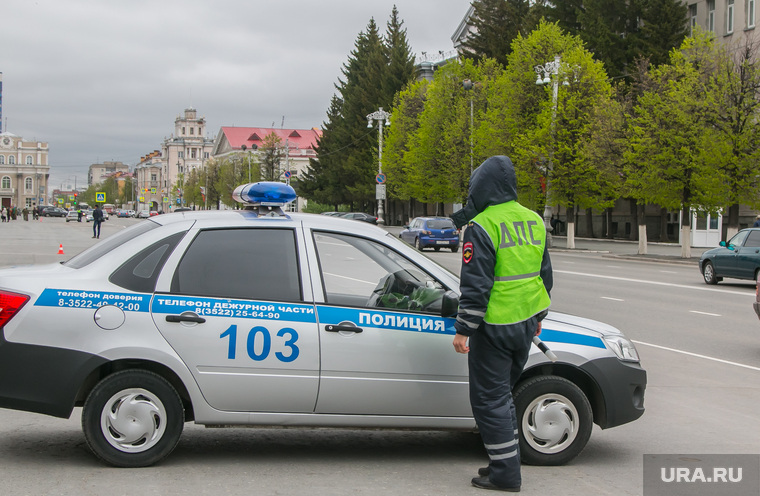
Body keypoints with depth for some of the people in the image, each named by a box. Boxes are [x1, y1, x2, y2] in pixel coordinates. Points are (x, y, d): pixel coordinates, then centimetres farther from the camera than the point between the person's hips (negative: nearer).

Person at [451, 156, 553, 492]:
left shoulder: (482, 227, -15)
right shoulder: (534, 221, 10)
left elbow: (475, 285, -18)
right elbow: (545, 274, 18)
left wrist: (464, 330, -12)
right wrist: (537, 316, 27)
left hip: (495, 326, -8)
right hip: (526, 325, 8)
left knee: (488, 399, 1)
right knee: (502, 393, 19)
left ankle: (506, 474, 4)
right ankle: (505, 463, 24)